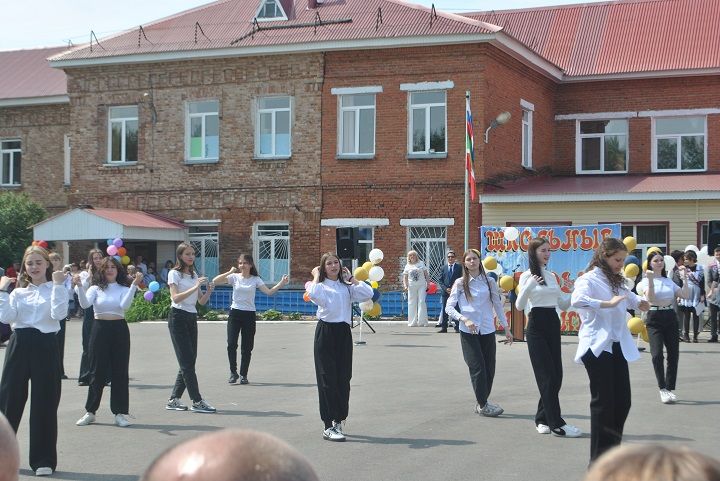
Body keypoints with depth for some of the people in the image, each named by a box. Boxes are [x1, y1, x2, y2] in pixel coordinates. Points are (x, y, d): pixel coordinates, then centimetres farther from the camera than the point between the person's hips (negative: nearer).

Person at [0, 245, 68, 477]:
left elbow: (59, 314, -16)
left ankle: (43, 460, 11)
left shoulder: (56, 289, 3)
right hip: (19, 345, 3)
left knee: (44, 402, 0)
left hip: (45, 346, -3)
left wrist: (57, 284, -15)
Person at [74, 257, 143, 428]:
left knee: (120, 372, 1)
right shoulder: (95, 289, 5)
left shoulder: (124, 289, 5)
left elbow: (125, 305, -16)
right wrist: (80, 287, -26)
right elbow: (85, 304, -12)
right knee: (97, 371, 4)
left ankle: (120, 413, 7)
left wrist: (134, 285, -25)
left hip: (119, 330, 0)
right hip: (100, 329, 0)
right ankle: (90, 412, 15)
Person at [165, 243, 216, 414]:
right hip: (178, 317, -7)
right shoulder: (174, 274, -4)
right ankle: (197, 401, -8)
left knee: (189, 361, 5)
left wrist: (209, 291, -7)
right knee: (187, 361, -8)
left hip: (192, 318, 7)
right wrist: (195, 287, -24)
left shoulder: (194, 275, 16)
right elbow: (176, 297, -18)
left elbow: (201, 301, 13)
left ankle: (173, 400, 12)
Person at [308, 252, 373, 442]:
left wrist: (351, 278, 6)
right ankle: (329, 427, -4)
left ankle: (338, 420, 23)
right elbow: (313, 294, -25)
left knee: (343, 378, 8)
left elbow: (368, 293, -3)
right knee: (328, 379, -5)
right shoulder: (321, 286, 0)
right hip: (326, 332, -4)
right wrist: (316, 276, -8)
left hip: (344, 333, 5)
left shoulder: (347, 287, 13)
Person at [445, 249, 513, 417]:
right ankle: (483, 405, 2)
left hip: (487, 331, 3)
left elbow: (498, 306, 12)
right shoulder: (460, 283, 2)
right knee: (477, 367, -8)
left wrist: (507, 329, 10)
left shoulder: (489, 282, 8)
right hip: (468, 332, -3)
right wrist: (464, 319, -18)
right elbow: (449, 308, -2)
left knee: (489, 369, 3)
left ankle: (482, 401, 20)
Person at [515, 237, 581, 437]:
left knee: (556, 375, 6)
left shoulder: (551, 276, 14)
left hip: (553, 325, 7)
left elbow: (562, 304, 17)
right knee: (547, 376, -7)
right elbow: (519, 306, -12)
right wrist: (529, 286, -27)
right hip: (537, 326, -7)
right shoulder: (527, 276, -4)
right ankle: (556, 424, -6)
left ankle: (542, 419, 18)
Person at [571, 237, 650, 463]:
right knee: (603, 402, -6)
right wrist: (607, 304, -34)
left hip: (618, 347, 8)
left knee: (622, 401, 9)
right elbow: (577, 300, -27)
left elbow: (630, 298, 30)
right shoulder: (589, 279, -7)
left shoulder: (617, 282, 19)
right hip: (597, 347, -8)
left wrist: (640, 302, 7)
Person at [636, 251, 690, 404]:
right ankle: (662, 389, -8)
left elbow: (685, 295, 3)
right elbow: (650, 298, -17)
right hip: (655, 318, -5)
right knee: (657, 354, -16)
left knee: (674, 354, 4)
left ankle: (670, 388, 14)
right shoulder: (646, 281, 0)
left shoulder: (669, 281, 13)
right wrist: (651, 280, -25)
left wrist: (684, 278, -5)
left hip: (670, 317, 5)